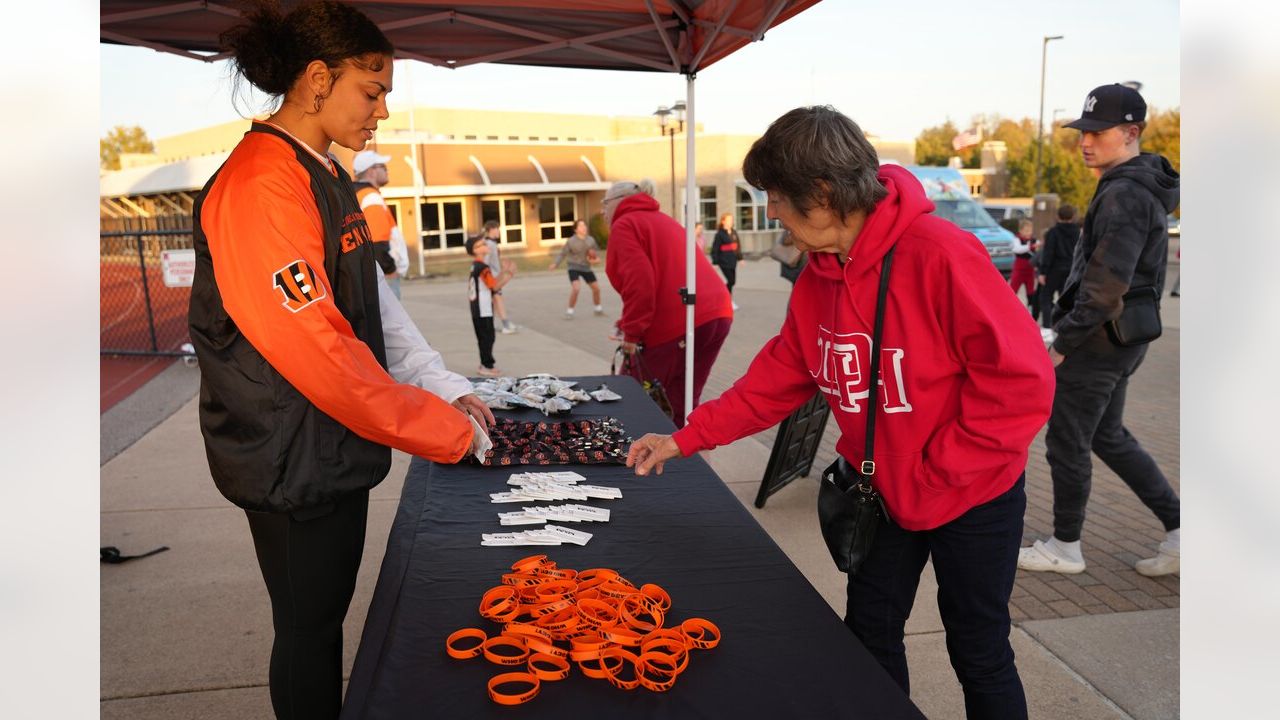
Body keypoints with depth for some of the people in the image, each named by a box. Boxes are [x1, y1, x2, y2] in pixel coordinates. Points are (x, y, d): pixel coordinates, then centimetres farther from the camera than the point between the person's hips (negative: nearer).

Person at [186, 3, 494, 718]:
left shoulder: (326, 178, 10)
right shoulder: (260, 186, -22)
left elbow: (374, 307, 11)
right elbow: (316, 349, -27)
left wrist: (447, 388, 2)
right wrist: (449, 432, -20)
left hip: (340, 447, 9)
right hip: (294, 464, -9)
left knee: (329, 616, 22)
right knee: (309, 632, 10)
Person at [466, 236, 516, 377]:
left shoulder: (475, 265, 13)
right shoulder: (482, 267, -17)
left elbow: (492, 282, 11)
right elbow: (495, 286, -15)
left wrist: (503, 272, 7)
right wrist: (509, 275, -9)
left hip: (478, 308, 10)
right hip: (483, 309, -10)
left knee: (484, 337, 15)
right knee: (487, 337, -4)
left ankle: (486, 363, 22)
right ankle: (488, 366, 0)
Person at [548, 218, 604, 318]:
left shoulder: (590, 240, -1)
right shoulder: (571, 241, -14)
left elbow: (596, 250, 12)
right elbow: (562, 254, -10)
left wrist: (593, 258, -9)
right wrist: (555, 264, -24)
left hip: (586, 268, 5)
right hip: (574, 268, -5)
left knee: (596, 288, 10)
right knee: (575, 288, -24)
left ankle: (598, 309, 33)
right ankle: (569, 312, -10)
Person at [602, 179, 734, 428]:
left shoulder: (624, 225, 0)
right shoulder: (663, 221, 27)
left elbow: (639, 283, -15)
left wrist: (631, 333, -10)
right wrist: (630, 324, 29)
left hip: (675, 324, -8)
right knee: (683, 405, 13)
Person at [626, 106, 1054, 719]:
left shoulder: (941, 254, -27)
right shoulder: (819, 275, -3)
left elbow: (1022, 381, -26)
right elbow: (778, 377, 5)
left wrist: (932, 477, -20)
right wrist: (686, 439, 2)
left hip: (971, 499, -6)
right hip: (882, 490, 6)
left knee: (980, 656, 12)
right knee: (869, 636, 18)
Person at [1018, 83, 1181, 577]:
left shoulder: (1124, 194, -19)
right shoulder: (1140, 187, 13)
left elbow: (1107, 282, -26)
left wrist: (1064, 342, -19)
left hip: (1099, 339, -10)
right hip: (1122, 338, 10)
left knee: (1067, 443, 3)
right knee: (1108, 437, 20)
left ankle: (1065, 547, 18)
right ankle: (1178, 532, 23)